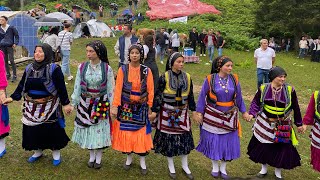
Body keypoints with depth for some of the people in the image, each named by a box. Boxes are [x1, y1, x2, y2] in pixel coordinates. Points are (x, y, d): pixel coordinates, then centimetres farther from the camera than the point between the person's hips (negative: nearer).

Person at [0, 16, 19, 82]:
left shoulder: (11, 27, -2)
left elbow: (16, 35, 5)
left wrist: (15, 43, -4)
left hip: (10, 46, -4)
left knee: (11, 60, -9)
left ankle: (14, 75, -3)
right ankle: (8, 74, 20)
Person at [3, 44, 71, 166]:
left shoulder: (54, 69, -11)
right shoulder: (29, 68, 5)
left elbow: (61, 88, -11)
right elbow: (22, 85, 10)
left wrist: (65, 103, -11)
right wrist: (12, 97, 1)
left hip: (49, 107, -5)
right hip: (32, 106, 5)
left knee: (51, 129, 5)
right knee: (33, 129, 12)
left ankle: (56, 153, 25)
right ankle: (38, 151, 34)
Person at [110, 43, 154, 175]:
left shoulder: (147, 71, -3)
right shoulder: (123, 69, -4)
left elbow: (150, 91, -1)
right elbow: (118, 89, -7)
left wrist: (149, 107, -1)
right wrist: (115, 106, -11)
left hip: (141, 107, 0)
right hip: (126, 106, 0)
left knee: (141, 133, 5)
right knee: (126, 131, 9)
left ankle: (142, 161, 22)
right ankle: (129, 157, 31)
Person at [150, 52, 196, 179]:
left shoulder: (187, 77, 2)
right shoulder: (164, 77, -9)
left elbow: (190, 96, 9)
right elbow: (158, 95, -7)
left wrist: (193, 110, 11)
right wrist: (154, 111, -8)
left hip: (182, 112, 3)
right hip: (167, 112, -3)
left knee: (184, 137, 8)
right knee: (168, 137, 6)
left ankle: (185, 166, 26)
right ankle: (171, 166, 26)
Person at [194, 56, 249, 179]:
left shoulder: (234, 79, -2)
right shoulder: (210, 79, -11)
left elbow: (239, 97, 7)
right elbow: (202, 97, -5)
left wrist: (244, 112, 11)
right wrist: (199, 113, -5)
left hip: (229, 116, 3)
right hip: (213, 116, -2)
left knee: (228, 141, 9)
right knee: (213, 141, 7)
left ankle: (223, 168, 28)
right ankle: (215, 167, 29)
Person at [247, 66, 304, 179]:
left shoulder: (289, 90, -10)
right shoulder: (263, 88, -8)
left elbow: (295, 108, 0)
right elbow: (256, 102, 3)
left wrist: (299, 124, 6)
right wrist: (252, 114, -14)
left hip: (282, 126, -1)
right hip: (265, 123, 1)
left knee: (281, 148, 6)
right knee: (262, 146, 12)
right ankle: (264, 168, 36)